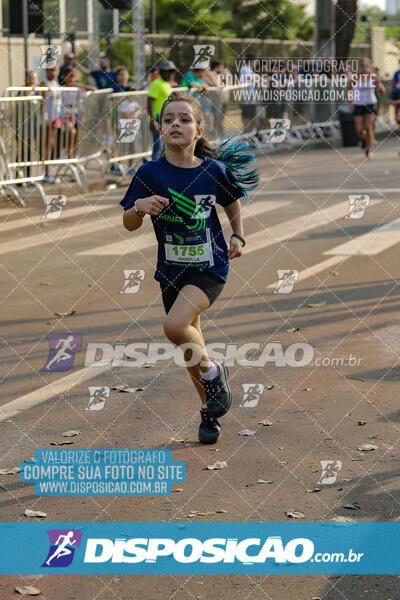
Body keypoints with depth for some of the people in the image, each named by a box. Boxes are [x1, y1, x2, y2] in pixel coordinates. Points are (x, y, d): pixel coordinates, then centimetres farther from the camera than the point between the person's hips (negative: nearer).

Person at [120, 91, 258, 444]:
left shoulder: (214, 171, -7)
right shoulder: (150, 173, -7)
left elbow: (233, 205, 14)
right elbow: (129, 226, -4)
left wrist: (238, 236, 2)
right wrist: (139, 207, -23)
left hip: (210, 267, -3)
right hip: (173, 271, 3)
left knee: (175, 325, -27)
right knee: (190, 350, 13)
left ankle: (213, 372, 2)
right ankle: (210, 410, 35)